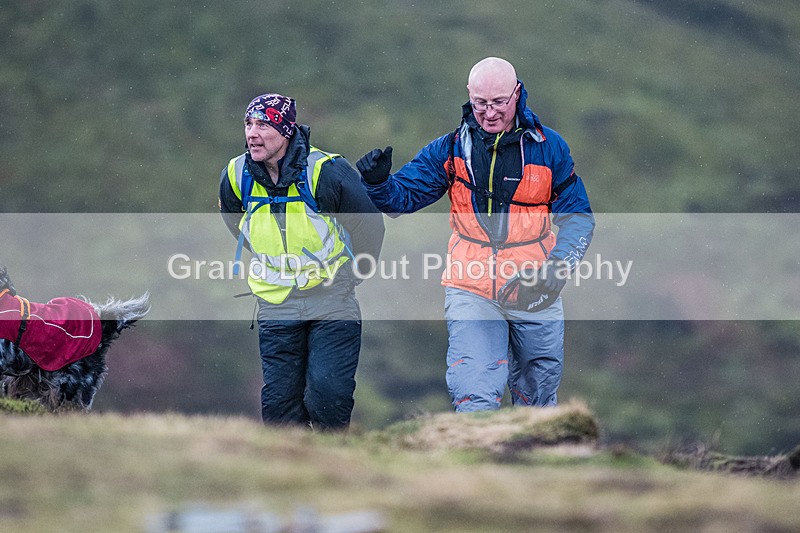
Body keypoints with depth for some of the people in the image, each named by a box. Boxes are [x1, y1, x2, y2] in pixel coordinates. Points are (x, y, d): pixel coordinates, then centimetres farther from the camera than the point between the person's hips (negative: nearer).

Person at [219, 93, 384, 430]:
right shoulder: (236, 177, -5)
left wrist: (353, 273, 10)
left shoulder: (326, 172, -18)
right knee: (279, 402, 3)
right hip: (276, 307, 4)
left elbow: (369, 224, -2)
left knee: (327, 396, -13)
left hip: (333, 304, -4)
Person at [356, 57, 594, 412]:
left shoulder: (547, 147, 1)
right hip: (472, 293, -1)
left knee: (537, 399, 12)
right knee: (476, 398, -15)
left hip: (535, 295, 1)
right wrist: (377, 182, -19)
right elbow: (402, 196, 4)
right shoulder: (450, 150, 2)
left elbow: (578, 217, 5)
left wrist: (557, 268, -11)